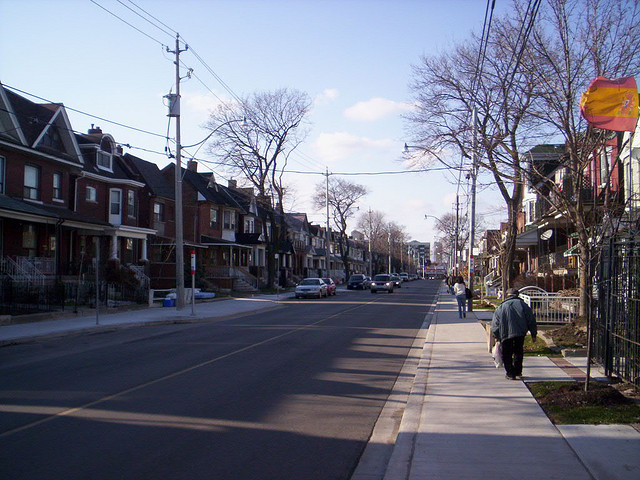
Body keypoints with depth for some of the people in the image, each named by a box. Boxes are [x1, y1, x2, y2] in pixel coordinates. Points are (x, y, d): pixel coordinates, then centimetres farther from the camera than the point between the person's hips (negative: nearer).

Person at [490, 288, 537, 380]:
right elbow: (531, 320, 8)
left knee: (507, 354, 8)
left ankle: (510, 373, 6)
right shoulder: (523, 305, 10)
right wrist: (533, 334, 13)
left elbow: (495, 323, 6)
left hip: (505, 334, -1)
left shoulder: (500, 307, 9)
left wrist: (496, 336, 14)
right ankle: (518, 372, 25)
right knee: (519, 352, 19)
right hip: (520, 333, 2)